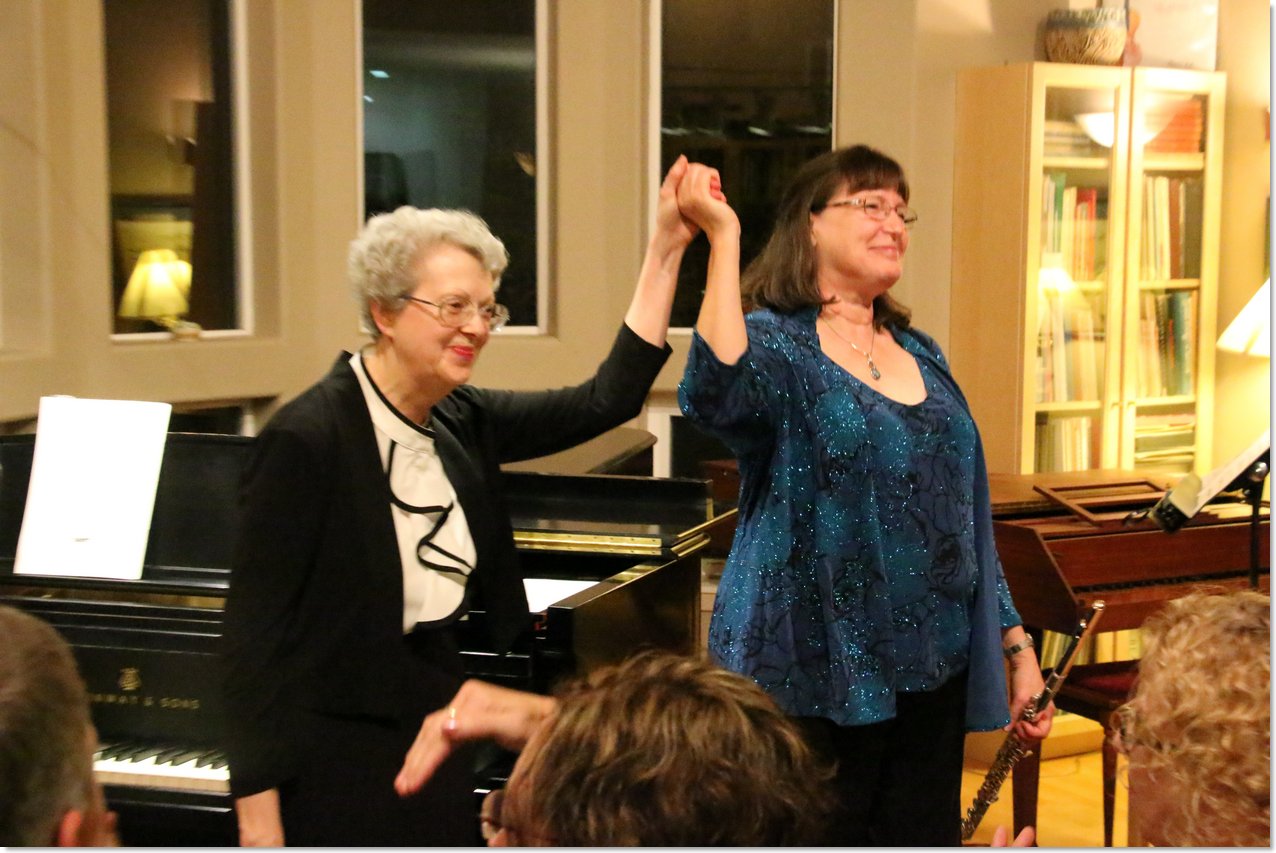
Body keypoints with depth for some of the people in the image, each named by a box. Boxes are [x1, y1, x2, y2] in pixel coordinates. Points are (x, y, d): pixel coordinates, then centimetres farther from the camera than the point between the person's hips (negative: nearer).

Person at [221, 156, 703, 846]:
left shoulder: (459, 424, 2)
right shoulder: (305, 440, -18)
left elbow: (607, 400, 2)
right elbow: (253, 632, -18)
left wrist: (666, 246, -1)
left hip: (439, 738, 7)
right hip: (336, 769, -7)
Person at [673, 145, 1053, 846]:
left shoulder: (920, 356, 13)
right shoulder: (774, 342, -6)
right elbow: (716, 395, -31)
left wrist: (1015, 643, 15)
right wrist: (722, 237, -30)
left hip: (932, 675, 6)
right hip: (817, 680, -6)